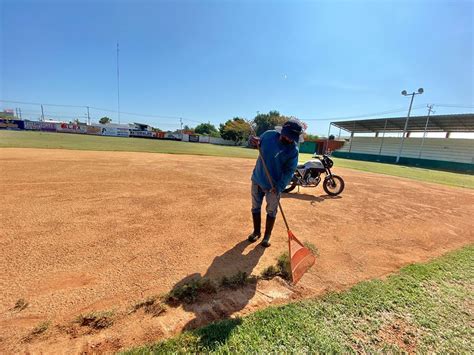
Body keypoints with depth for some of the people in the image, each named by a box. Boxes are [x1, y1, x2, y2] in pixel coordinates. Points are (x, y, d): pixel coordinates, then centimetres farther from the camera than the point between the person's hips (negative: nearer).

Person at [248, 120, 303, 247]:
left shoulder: (293, 150, -15)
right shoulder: (268, 135, -8)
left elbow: (289, 171, -15)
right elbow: (259, 143, 13)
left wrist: (280, 186, -27)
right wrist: (257, 143, -12)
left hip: (274, 185, -3)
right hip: (257, 179, 3)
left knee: (271, 211, 6)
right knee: (255, 208, 13)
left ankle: (267, 235, 27)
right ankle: (256, 232, 33)